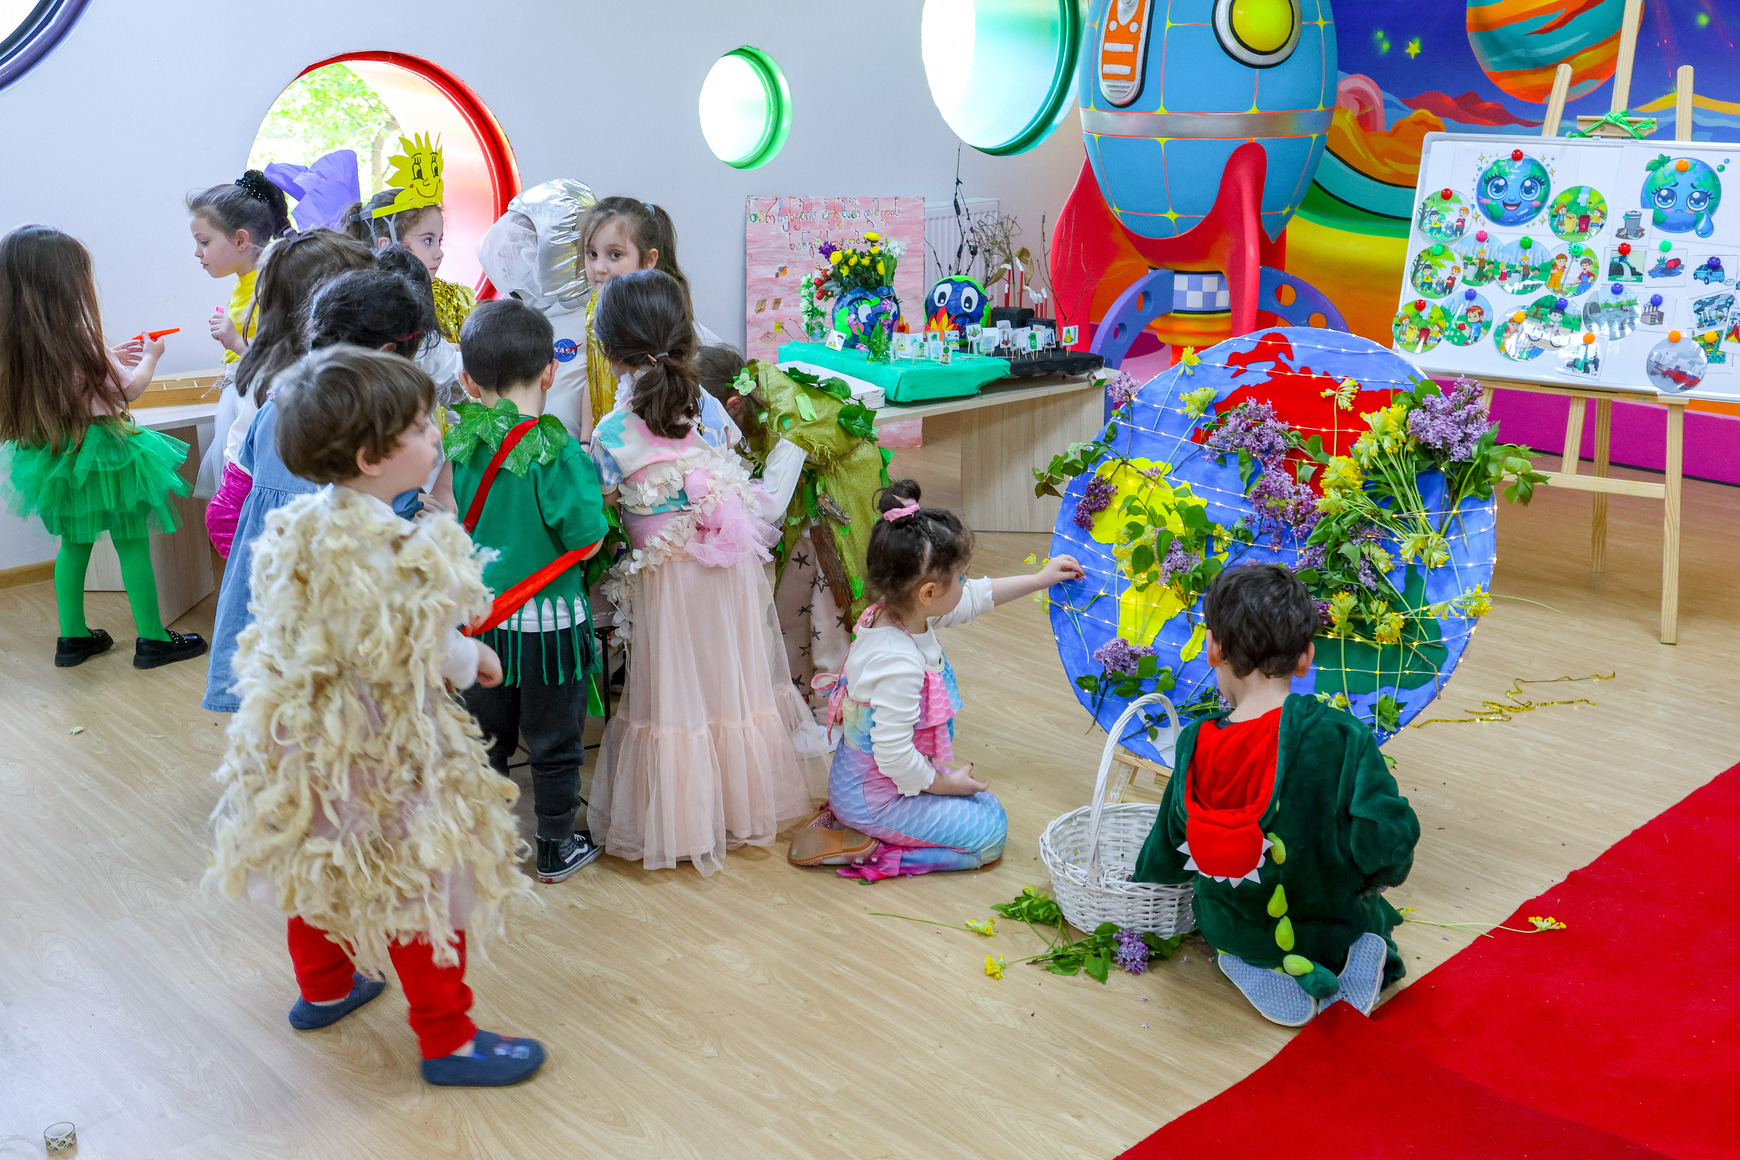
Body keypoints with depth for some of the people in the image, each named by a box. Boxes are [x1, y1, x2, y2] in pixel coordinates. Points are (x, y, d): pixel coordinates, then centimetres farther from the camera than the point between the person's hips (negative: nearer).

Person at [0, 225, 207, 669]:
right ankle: (152, 640, 12)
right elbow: (127, 389, -13)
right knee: (132, 543, 5)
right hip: (101, 453, -7)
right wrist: (148, 358, 5)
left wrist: (110, 356, 17)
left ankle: (72, 637, 28)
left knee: (73, 542, 20)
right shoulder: (78, 341, -23)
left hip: (56, 452, 7)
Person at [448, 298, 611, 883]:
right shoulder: (557, 452, -20)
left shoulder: (455, 444, -6)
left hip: (476, 613, 4)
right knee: (554, 741, 13)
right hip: (548, 620, -4)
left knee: (485, 735, 20)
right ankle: (556, 849, 28)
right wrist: (590, 490, -1)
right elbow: (586, 542, -17)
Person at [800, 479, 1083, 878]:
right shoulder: (900, 664, -36)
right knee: (989, 829, -2)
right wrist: (947, 783, -14)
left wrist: (1039, 579, 21)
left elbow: (975, 598, 13)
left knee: (983, 797, 22)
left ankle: (848, 818, 16)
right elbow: (894, 756, -33)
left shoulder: (893, 612, -6)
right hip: (878, 797, -9)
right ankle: (867, 848, -3)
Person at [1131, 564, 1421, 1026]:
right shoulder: (1339, 736, -26)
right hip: (1327, 930, -1)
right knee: (1374, 911, 33)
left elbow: (1168, 854, -1)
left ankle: (1261, 971, 3)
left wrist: (1138, 878, 22)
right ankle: (1359, 958, -2)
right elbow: (1387, 842, -25)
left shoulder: (1194, 746, -16)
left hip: (1232, 932, 1)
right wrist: (1374, 877, 0)